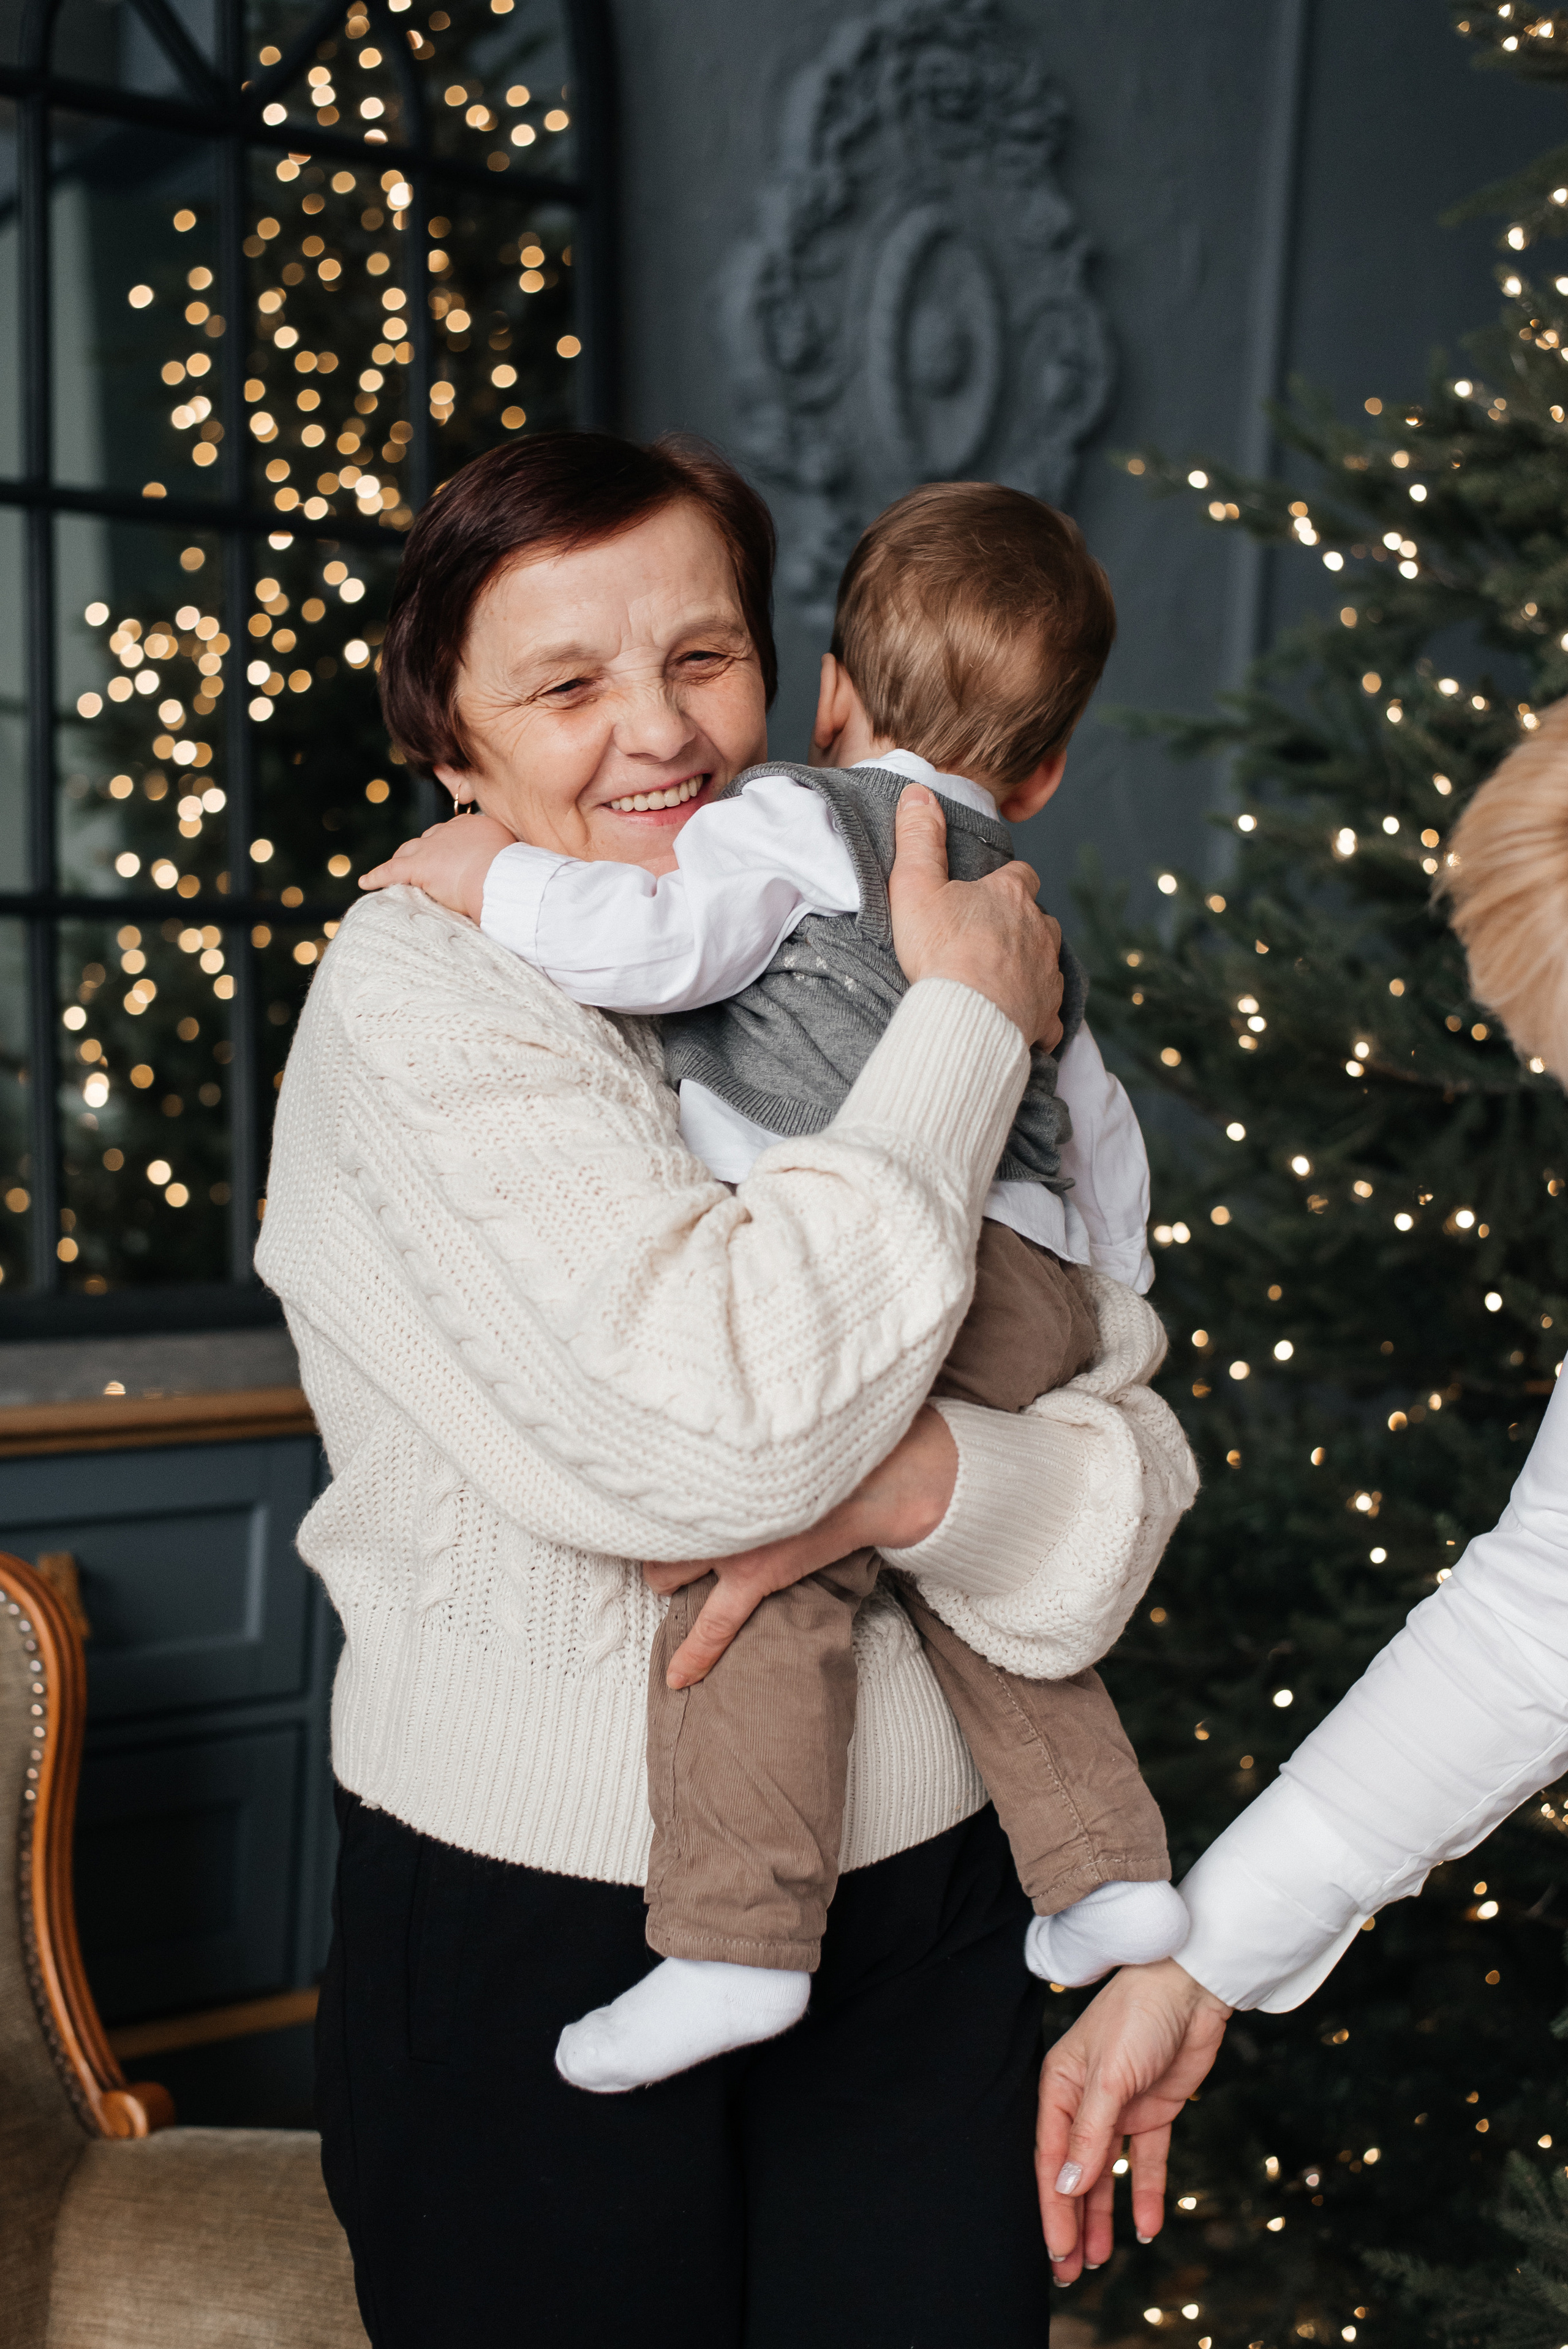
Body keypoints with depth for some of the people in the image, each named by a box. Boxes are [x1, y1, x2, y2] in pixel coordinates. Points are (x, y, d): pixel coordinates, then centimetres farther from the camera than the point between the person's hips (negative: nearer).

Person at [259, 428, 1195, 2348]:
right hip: (532, 1954, -4)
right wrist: (967, 1029, -16)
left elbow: (1132, 1445, 0)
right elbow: (725, 1425, -26)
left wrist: (916, 1479, -22)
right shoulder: (414, 997, -11)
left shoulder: (856, 989, 5)